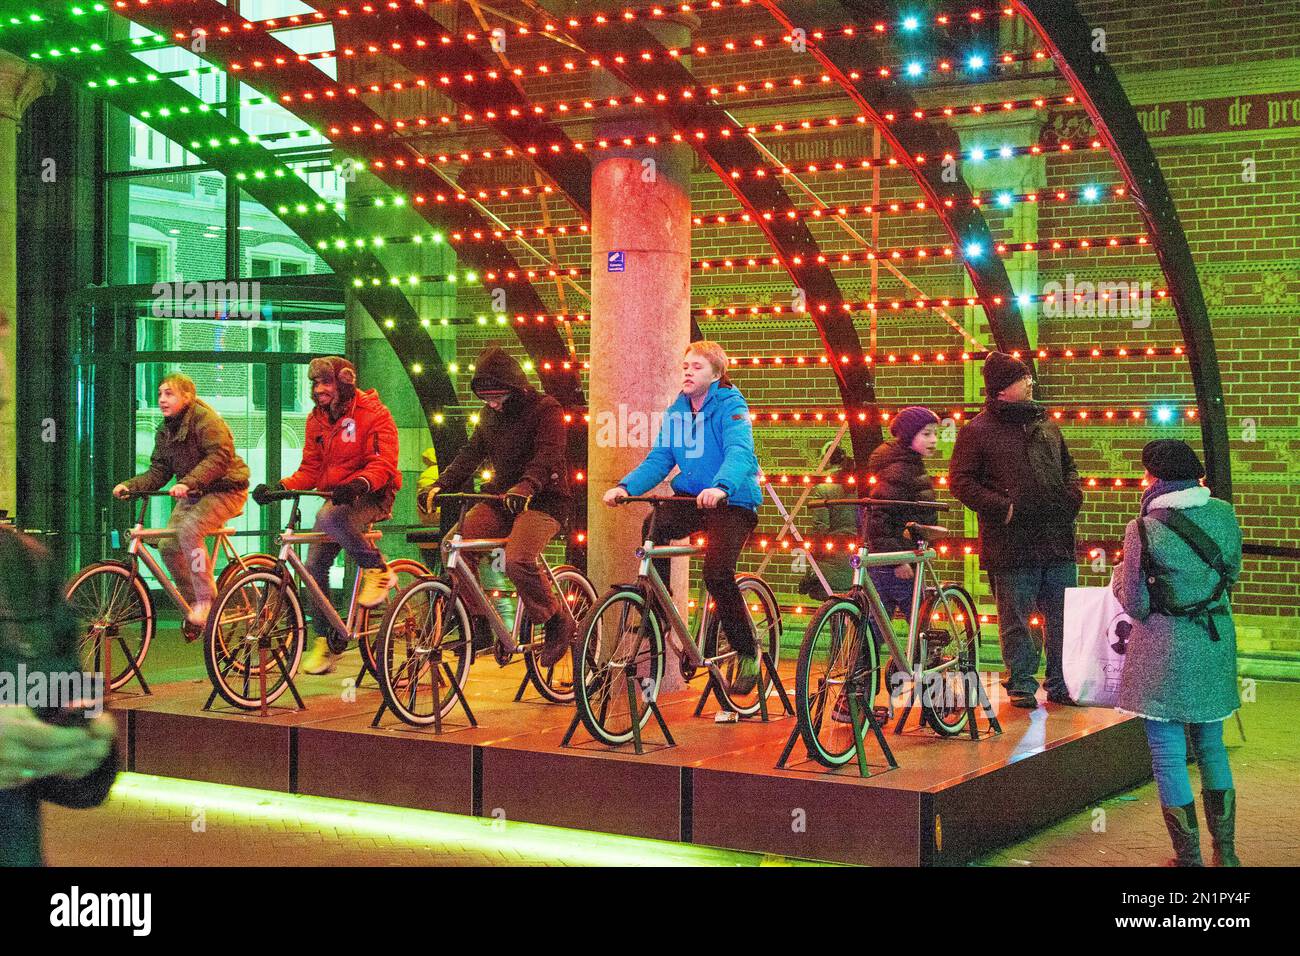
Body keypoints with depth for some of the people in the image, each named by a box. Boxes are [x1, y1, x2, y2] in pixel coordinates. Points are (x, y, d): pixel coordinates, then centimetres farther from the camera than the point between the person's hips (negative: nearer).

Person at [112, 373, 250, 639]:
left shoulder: (205, 419, -16)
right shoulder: (165, 431, 9)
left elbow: (220, 456, -29)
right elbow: (159, 472, 6)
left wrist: (188, 482, -39)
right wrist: (130, 485, -11)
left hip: (225, 490, -8)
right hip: (192, 495, 8)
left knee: (189, 529, -31)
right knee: (168, 545, -7)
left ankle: (206, 600, -21)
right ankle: (192, 604, 9)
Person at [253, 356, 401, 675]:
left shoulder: (373, 413, -9)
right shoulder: (317, 419, 10)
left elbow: (385, 462, -18)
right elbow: (310, 470, 9)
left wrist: (359, 483, -37)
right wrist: (280, 487, -10)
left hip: (371, 497, -7)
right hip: (335, 498, 7)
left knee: (328, 517, -37)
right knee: (314, 566, -6)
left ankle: (377, 570, -17)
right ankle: (326, 641, 7)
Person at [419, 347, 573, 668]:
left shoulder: (545, 409, -8)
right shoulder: (490, 415, 14)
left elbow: (547, 455, -23)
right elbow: (470, 454, 9)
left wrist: (525, 487, -41)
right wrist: (440, 486, -7)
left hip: (543, 500, -7)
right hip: (501, 498, 7)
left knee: (517, 560, -31)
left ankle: (557, 622, -9)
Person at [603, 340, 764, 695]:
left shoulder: (732, 407, -11)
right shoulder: (676, 411, 8)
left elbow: (739, 453, -28)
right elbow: (658, 460, 3)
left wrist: (720, 487, -48)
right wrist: (626, 486, -15)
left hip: (733, 502, -5)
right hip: (690, 498, 5)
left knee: (717, 573, -23)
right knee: (652, 530, -24)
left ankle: (748, 654, -2)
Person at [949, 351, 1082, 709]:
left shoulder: (1045, 424, 15)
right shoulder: (977, 431, -4)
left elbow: (1068, 467, 27)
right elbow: (960, 481, -7)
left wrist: (1074, 495, 7)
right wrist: (1001, 508, -15)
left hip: (1058, 540, 6)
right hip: (1012, 543, -5)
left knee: (1062, 618, 9)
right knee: (1015, 620, 2)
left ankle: (1060, 683, 20)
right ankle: (1021, 684, 14)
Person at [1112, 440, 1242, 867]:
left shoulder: (1144, 529, -16)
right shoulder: (1223, 514, -1)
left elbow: (1136, 605, -11)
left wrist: (1119, 576, 8)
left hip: (1165, 648, -5)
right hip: (1216, 642, 5)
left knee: (1168, 755, 5)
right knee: (1212, 747, 18)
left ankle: (1189, 857, 9)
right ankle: (1225, 852, 24)